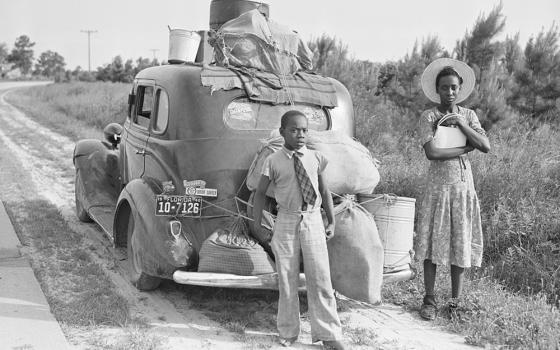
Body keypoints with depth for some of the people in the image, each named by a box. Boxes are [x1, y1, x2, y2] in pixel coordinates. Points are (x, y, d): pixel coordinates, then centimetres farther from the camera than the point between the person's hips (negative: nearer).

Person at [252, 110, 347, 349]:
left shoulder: (316, 158, 1)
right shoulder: (273, 161, -4)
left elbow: (324, 191, 9)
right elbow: (260, 192, 5)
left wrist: (332, 221, 7)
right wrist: (257, 222, 0)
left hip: (313, 220, 1)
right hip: (286, 222, -1)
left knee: (320, 278, 1)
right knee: (287, 279, 8)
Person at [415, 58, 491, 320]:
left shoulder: (468, 115, 8)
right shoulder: (428, 117, -3)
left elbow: (486, 147, -4)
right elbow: (432, 153, -17)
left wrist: (462, 124, -12)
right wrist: (466, 148, -11)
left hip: (464, 185, 3)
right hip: (437, 185, -3)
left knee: (461, 244, 5)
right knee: (433, 242, -1)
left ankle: (455, 302, 15)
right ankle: (429, 300, 10)